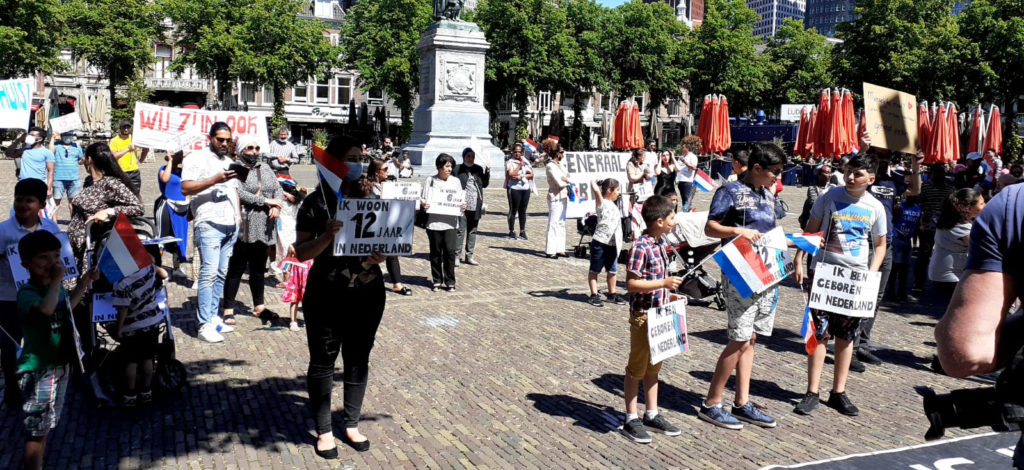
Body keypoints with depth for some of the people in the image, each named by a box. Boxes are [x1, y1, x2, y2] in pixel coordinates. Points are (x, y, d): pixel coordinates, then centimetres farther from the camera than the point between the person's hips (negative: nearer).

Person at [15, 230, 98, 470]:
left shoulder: (55, 287, 3)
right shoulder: (27, 293, -23)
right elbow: (46, 309, -47)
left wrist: (84, 283, 19)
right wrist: (57, 280, -35)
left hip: (59, 366, 9)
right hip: (37, 370, -9)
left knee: (45, 425, 22)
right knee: (36, 430, 1)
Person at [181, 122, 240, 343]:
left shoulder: (229, 161, 23)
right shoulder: (196, 158, -1)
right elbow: (186, 188, -12)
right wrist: (215, 180, -21)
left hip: (231, 225, 7)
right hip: (209, 224, -7)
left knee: (222, 274, 9)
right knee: (209, 273, -11)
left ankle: (213, 317, 16)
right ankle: (205, 325, -9)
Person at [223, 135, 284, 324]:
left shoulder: (265, 168, 17)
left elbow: (278, 189, 13)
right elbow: (239, 193, -17)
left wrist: (277, 206, -7)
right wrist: (265, 201, -16)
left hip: (264, 229, 6)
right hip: (243, 228, -6)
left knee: (259, 269, 13)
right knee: (236, 269, -2)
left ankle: (258, 306, 23)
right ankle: (228, 309, 5)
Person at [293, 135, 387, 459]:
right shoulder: (316, 202, -6)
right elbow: (301, 252, -9)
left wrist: (380, 256, -11)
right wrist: (328, 236, -27)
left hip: (368, 293, 4)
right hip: (326, 294, -4)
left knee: (358, 359, 12)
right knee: (323, 362, 5)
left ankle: (352, 424, 26)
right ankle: (323, 431, 18)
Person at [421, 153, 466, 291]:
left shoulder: (455, 181, 10)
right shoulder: (431, 181, 5)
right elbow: (423, 199, 6)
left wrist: (463, 206, -7)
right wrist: (423, 203, -15)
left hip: (451, 222, 1)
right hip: (434, 222, 0)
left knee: (450, 251, -6)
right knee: (436, 252, 6)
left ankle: (450, 281, 5)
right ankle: (437, 281, 18)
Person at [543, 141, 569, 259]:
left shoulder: (560, 163, 11)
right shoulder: (550, 166, -16)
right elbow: (560, 183, -18)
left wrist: (565, 179, -5)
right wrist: (567, 180, -1)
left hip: (563, 197, 9)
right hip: (555, 197, -9)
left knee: (561, 223, 12)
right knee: (554, 224, -6)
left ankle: (559, 249, 18)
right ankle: (550, 251, -1)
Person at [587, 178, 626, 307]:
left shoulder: (614, 206, 18)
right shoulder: (602, 203, -8)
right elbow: (596, 190, -27)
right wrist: (594, 182, -6)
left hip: (612, 244, 8)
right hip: (600, 242, -8)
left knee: (612, 270, 14)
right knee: (594, 270, 2)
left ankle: (611, 294, 25)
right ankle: (594, 295, 7)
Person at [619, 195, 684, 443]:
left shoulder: (660, 244, 9)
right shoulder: (641, 247, -20)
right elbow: (631, 283, -22)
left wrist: (670, 295, 9)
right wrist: (664, 283, -25)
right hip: (643, 316, -9)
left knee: (654, 366, 17)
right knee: (637, 367, 3)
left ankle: (652, 414, 29)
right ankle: (631, 419, 13)